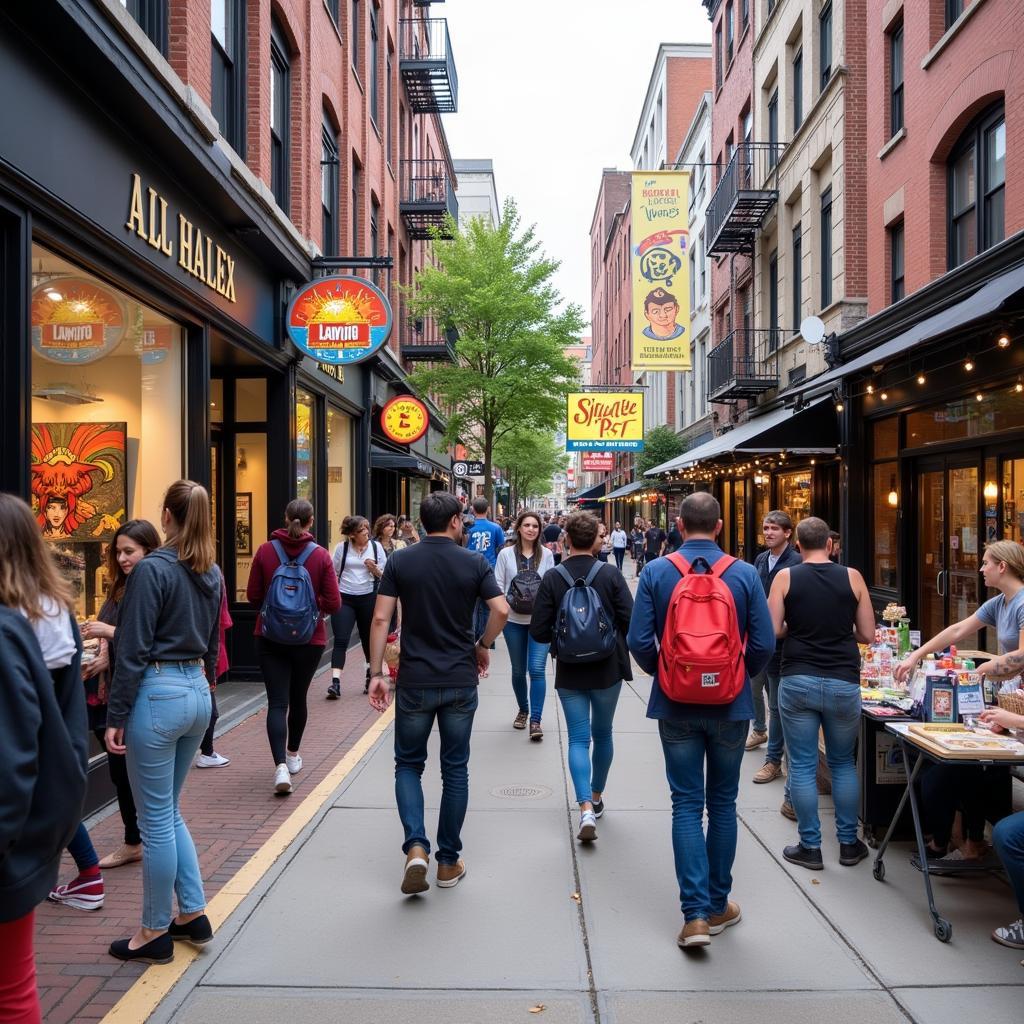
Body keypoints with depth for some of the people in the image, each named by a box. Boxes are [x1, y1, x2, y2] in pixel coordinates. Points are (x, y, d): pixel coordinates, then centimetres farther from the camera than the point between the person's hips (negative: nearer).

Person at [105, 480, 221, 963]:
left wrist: (115, 716, -10)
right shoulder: (211, 573, 8)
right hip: (198, 692, 7)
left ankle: (155, 932, 19)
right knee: (168, 812, 21)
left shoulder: (152, 569, -14)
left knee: (156, 819, 5)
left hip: (158, 694, -7)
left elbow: (133, 649, -15)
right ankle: (193, 913, 25)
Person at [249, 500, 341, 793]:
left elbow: (253, 596, 0)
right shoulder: (320, 555, -10)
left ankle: (280, 765, -16)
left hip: (270, 637, 0)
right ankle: (293, 755, 37)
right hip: (309, 638, 0)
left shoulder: (265, 551, -7)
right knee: (298, 698, 19)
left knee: (277, 702, 0)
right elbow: (333, 604, -10)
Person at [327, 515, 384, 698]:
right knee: (341, 640, -10)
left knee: (368, 638, 14)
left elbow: (384, 575, 5)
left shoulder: (376, 546, 2)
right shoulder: (342, 548, 1)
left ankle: (371, 674, 34)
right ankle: (335, 682, -15)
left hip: (368, 598, 1)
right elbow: (334, 573, 10)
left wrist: (374, 568, -15)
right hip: (344, 599, -1)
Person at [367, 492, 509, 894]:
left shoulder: (400, 562, -2)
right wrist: (483, 646, 6)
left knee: (408, 765, 15)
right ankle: (448, 862, 19)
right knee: (455, 770, 12)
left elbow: (381, 619, -7)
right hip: (461, 681, 0)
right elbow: (501, 610, -12)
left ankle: (416, 847, -4)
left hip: (414, 681, 0)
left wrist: (376, 673, -2)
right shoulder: (474, 563, -3)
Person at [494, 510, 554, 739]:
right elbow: (498, 585, 0)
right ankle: (523, 710, 35)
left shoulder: (546, 554, 1)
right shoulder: (506, 554, -2)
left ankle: (535, 720, -5)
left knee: (537, 669, -11)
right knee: (518, 670, 13)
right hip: (514, 620, 1)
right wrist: (505, 603, -14)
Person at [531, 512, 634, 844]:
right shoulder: (611, 575, -11)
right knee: (602, 734, 18)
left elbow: (539, 632, -10)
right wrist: (617, 644, 9)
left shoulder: (552, 579, -10)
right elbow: (630, 621, -13)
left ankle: (586, 808, -10)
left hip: (570, 673, 0)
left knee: (578, 738, 5)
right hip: (608, 670, 1)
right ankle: (596, 798, 34)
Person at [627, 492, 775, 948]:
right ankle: (718, 905, 26)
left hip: (676, 706, 0)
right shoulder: (744, 574, -7)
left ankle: (696, 914, 3)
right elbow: (764, 644, -7)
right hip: (731, 705, 1)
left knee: (686, 805, 7)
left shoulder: (656, 572, -8)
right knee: (722, 804, 14)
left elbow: (639, 641, -10)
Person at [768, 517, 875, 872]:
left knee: (802, 766, 7)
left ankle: (810, 847, 13)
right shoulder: (852, 577, 0)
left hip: (797, 681, -1)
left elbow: (773, 630, -7)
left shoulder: (785, 577, -3)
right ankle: (848, 843, 24)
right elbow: (867, 634, 2)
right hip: (843, 683, 1)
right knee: (843, 763, 17)